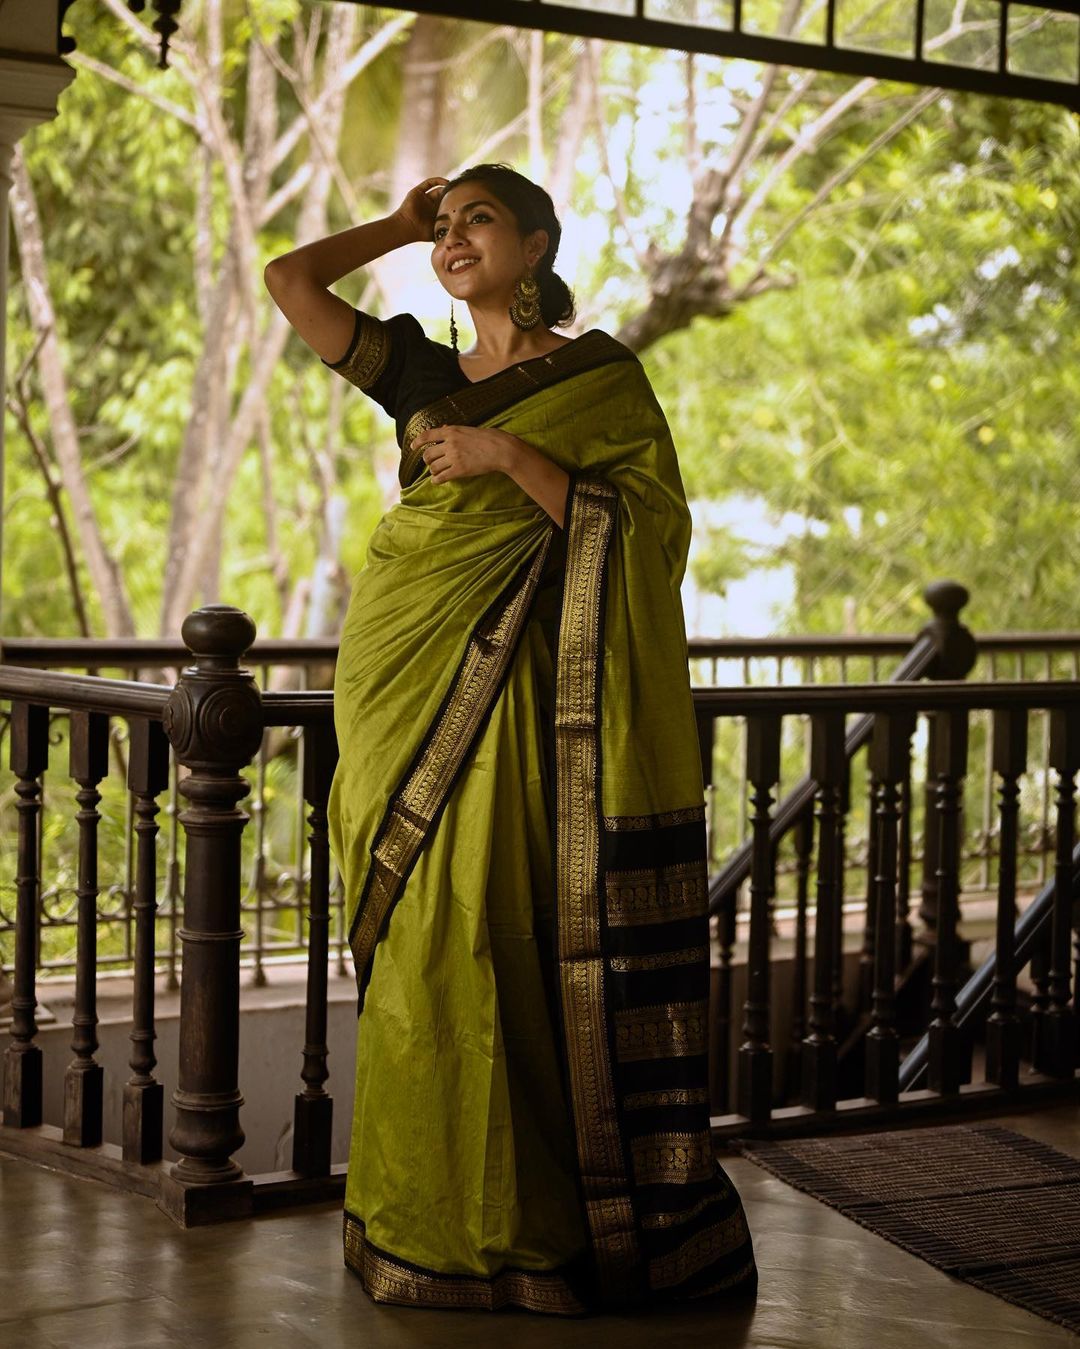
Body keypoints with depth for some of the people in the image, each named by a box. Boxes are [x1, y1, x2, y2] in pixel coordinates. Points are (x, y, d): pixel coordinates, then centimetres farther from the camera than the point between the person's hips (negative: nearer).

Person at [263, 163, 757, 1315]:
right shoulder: (424, 374, 16)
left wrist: (513, 457, -14)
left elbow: (650, 525, -8)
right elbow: (289, 279, 12)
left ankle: (517, 1223, 4)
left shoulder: (600, 377, 3)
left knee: (493, 946, -6)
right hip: (407, 684, 5)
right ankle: (427, 1225, 12)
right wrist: (401, 223, 19)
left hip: (514, 696, -4)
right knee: (422, 949, 4)